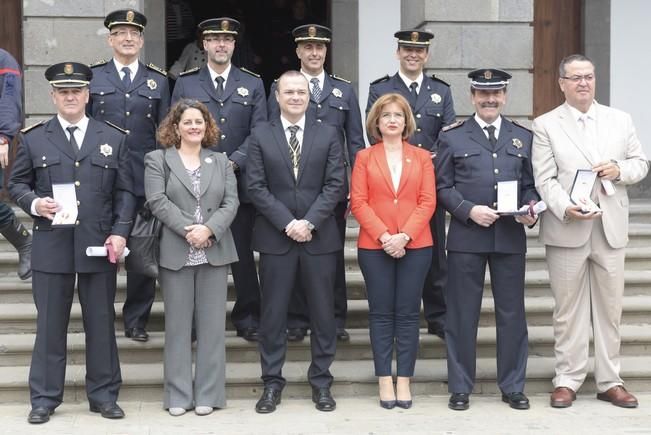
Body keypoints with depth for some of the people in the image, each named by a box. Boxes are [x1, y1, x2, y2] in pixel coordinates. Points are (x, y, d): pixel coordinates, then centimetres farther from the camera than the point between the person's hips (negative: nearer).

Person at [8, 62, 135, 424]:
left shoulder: (114, 139, 9)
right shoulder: (33, 139, 7)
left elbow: (125, 192, 6)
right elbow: (17, 184, 10)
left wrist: (120, 232, -6)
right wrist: (34, 203, -11)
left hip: (100, 246, 1)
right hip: (51, 246, -1)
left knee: (102, 323, 7)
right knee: (50, 324, 4)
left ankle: (104, 394, 18)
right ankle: (45, 397, 14)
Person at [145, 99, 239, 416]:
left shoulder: (221, 162, 13)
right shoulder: (158, 160, 5)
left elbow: (231, 202, 2)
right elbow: (158, 201, -7)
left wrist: (209, 229, -15)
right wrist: (189, 230, -17)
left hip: (214, 253, 2)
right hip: (175, 253, -2)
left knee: (212, 324, 4)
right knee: (178, 326, 3)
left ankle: (208, 394, 11)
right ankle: (178, 395, 11)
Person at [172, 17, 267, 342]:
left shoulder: (252, 84, 10)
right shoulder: (185, 83, 9)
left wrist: (234, 162, -11)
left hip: (240, 182, 0)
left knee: (244, 254, 3)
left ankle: (247, 318, 14)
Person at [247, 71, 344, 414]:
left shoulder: (327, 134, 6)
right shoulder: (260, 136, 5)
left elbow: (335, 185, -1)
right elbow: (256, 187, -2)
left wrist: (309, 221, -12)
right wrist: (287, 223, -12)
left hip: (320, 237, 1)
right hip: (275, 238, 0)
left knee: (323, 313, 6)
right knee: (273, 313, 4)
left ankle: (321, 382, 16)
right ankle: (272, 382, 13)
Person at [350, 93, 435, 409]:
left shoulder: (422, 157, 9)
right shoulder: (365, 157, 7)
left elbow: (428, 202, 1)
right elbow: (358, 202, -1)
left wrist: (405, 236, -12)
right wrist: (383, 236, -13)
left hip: (415, 246, 1)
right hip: (374, 246, 0)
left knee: (408, 313, 3)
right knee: (381, 313, 3)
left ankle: (404, 381, 8)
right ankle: (385, 381, 8)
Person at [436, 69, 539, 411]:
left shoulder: (523, 137, 12)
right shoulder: (452, 137, 4)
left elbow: (530, 185, 14)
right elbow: (443, 187, 1)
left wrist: (531, 209, -6)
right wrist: (469, 210, -13)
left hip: (511, 237, 2)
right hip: (466, 236, -2)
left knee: (512, 313, 7)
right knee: (462, 314, 3)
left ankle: (513, 386, 19)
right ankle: (460, 387, 14)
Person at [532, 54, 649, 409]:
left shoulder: (620, 120, 11)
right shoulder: (546, 125, 1)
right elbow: (545, 179, -5)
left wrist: (620, 169, -7)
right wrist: (566, 208, -21)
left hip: (611, 229, 3)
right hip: (566, 229, -3)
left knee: (609, 309, 8)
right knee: (568, 309, 3)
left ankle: (609, 382, 17)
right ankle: (567, 380, 12)